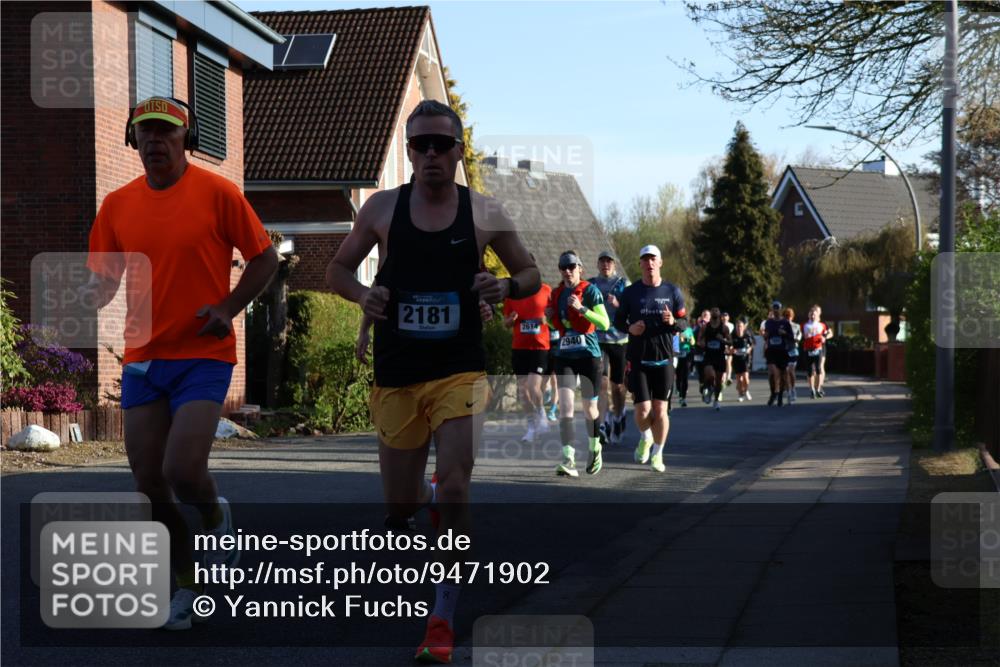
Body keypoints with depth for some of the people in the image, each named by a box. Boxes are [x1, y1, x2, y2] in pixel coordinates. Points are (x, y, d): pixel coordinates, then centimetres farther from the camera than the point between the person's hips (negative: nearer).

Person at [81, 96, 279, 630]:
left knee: (182, 471, -17)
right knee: (148, 486, 3)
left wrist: (228, 308, -12)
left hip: (203, 356, -4)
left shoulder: (217, 193, -5)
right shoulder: (117, 205, 6)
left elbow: (264, 258, 1)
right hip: (142, 359, 4)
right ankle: (188, 585, 22)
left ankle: (217, 517, 19)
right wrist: (91, 295, -12)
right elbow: (105, 278, 12)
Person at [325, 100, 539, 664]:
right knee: (400, 503, 8)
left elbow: (531, 275, 10)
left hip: (461, 370, -2)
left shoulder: (484, 213, 0)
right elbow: (337, 269, 12)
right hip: (396, 375, 2)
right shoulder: (382, 208, 2)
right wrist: (362, 294, -10)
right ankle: (425, 497, 47)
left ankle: (443, 621, -5)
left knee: (456, 488, -15)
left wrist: (505, 288, -13)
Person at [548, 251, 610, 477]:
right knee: (565, 405, -12)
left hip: (588, 354, -3)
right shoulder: (557, 293, 10)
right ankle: (568, 459, -18)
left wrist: (581, 308, -25)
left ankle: (595, 450, 34)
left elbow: (604, 323, -14)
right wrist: (550, 318, 3)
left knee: (590, 408, 8)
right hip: (564, 355, 3)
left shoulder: (590, 290, -6)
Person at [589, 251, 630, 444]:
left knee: (617, 385, 9)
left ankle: (618, 416, 32)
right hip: (597, 339, 0)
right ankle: (602, 425, -18)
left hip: (619, 339, 0)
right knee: (601, 382, -14)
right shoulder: (590, 285, 10)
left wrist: (617, 304, -19)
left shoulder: (623, 284, 5)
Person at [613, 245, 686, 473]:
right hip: (638, 358, -1)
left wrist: (674, 322, -14)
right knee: (642, 410, -6)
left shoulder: (672, 291, 4)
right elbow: (618, 321, 9)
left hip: (664, 358, 1)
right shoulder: (630, 292, 2)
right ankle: (645, 438, 26)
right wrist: (630, 328, -13)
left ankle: (657, 454, 17)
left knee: (660, 410, 0)